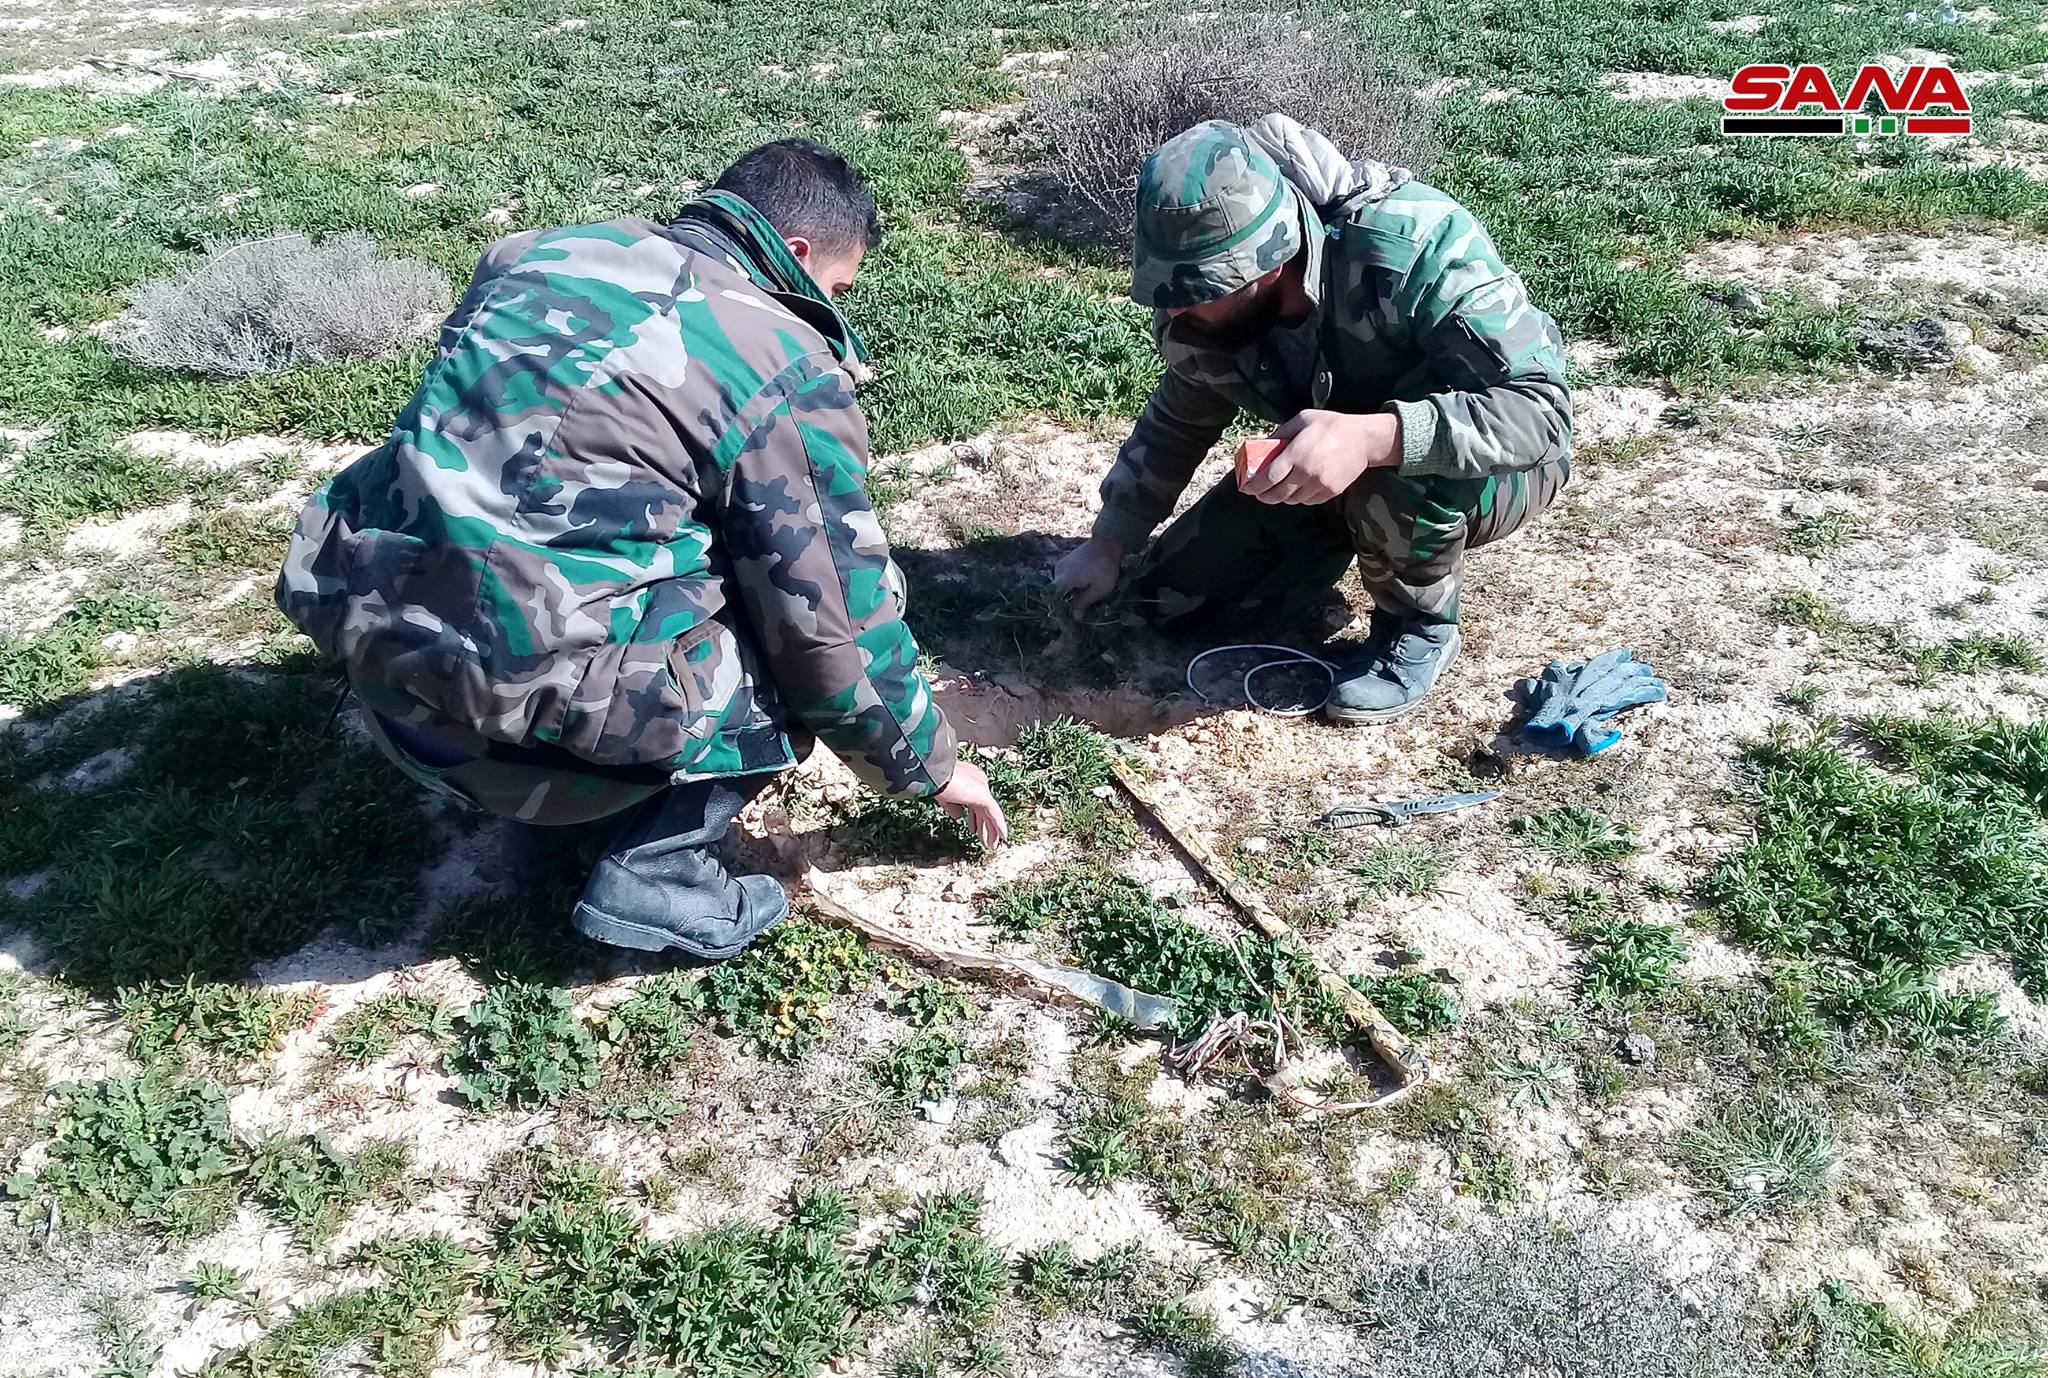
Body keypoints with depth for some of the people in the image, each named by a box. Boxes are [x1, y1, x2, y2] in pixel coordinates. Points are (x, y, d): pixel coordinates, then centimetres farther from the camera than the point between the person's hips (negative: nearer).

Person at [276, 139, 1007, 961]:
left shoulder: (540, 252, 14)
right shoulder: (785, 369, -6)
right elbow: (840, 622, -3)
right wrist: (931, 769, 13)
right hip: (518, 690, -8)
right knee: (799, 652, 11)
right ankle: (655, 877, 3)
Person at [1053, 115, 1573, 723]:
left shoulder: (1414, 246, -37)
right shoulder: (1204, 307, -18)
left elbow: (1540, 409, -41)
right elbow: (1178, 421, 3)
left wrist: (1373, 438, -55)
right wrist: (1107, 543, 2)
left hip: (1488, 471, -5)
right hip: (1320, 478, 5)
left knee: (1408, 457, -40)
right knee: (1171, 597, -2)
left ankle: (1421, 624, -10)